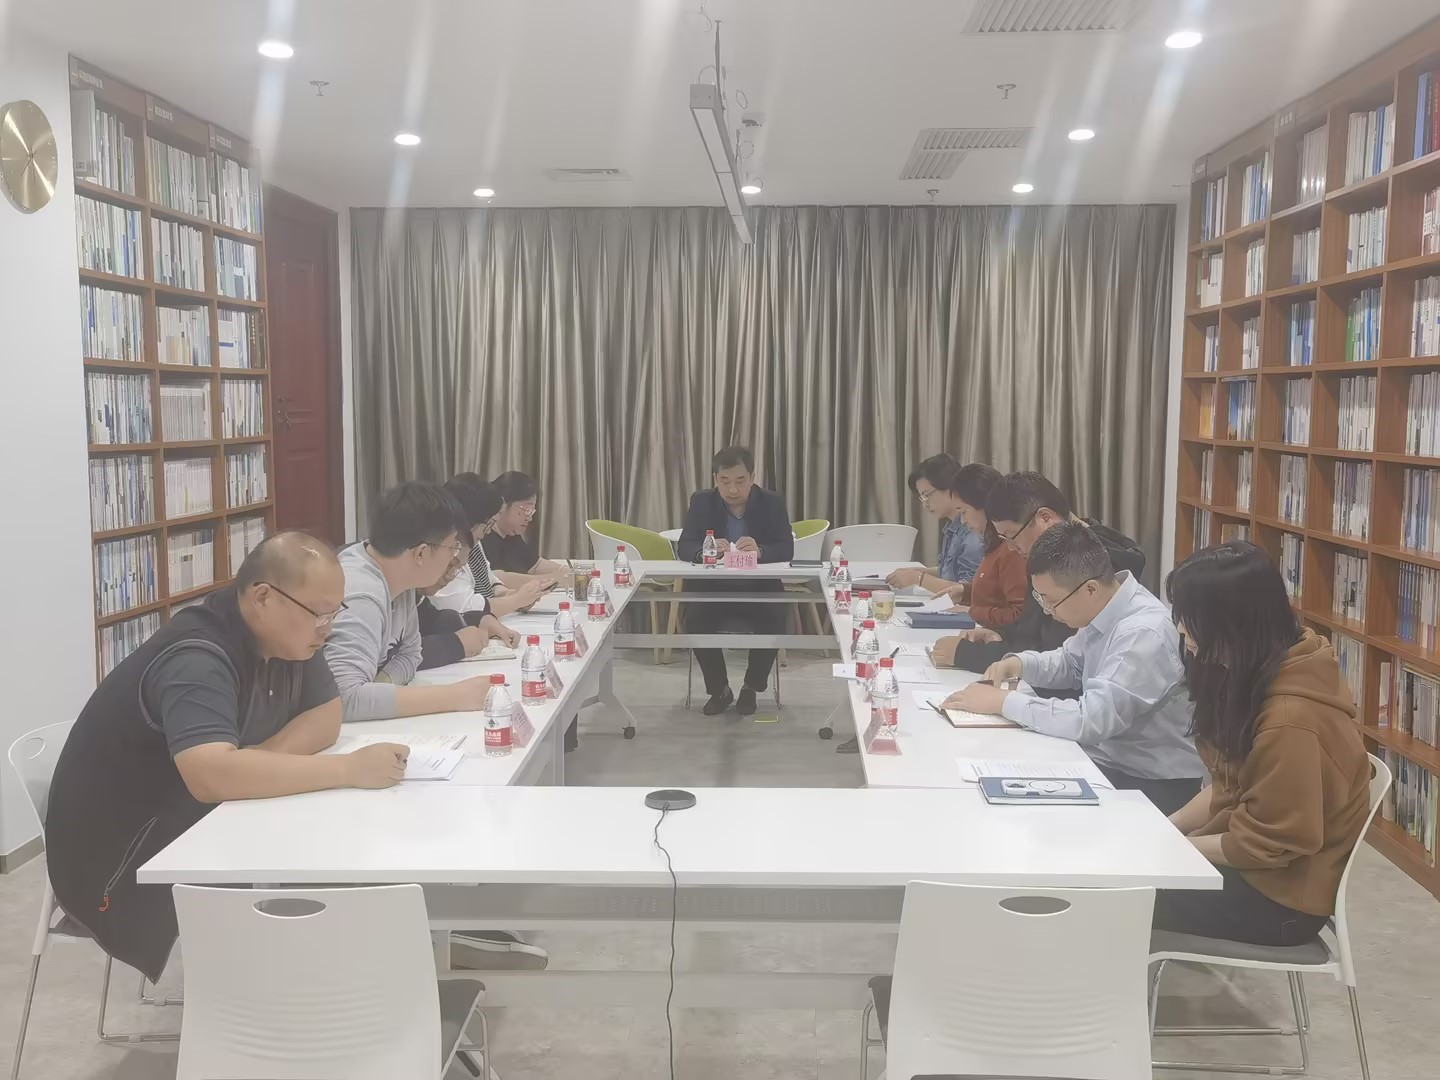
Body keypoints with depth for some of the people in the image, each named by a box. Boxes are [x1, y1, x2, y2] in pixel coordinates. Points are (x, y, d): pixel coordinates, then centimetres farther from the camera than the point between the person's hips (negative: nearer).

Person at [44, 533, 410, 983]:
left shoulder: (287, 635, -3)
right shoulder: (195, 659, -29)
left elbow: (326, 717, -2)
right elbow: (212, 776, -42)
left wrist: (263, 761, -21)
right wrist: (349, 769, -39)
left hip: (201, 827, 8)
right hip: (124, 862, -8)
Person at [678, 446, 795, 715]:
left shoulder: (772, 503, -3)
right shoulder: (701, 502, -2)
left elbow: (787, 550, -11)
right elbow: (684, 548, -9)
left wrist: (759, 551, -34)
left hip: (759, 589, 0)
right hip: (712, 588, 1)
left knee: (775, 620, -29)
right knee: (695, 619, -28)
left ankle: (751, 687, -3)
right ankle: (719, 690, -5)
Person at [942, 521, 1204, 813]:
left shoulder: (1144, 635, -28)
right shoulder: (1101, 608, -3)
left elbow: (1090, 720, -34)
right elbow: (1070, 662, 17)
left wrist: (1003, 702, -26)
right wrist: (1019, 663, -3)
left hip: (1150, 784, -7)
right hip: (1106, 757, 7)